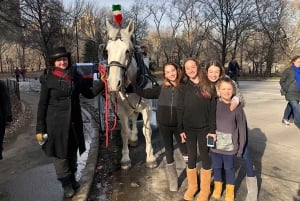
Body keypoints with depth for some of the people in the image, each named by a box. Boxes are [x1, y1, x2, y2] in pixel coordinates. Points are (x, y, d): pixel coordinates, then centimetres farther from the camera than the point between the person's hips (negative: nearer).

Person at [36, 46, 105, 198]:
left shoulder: (75, 77, 2)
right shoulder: (48, 80, -8)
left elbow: (89, 94, 9)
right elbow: (42, 105, -6)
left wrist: (102, 82, -3)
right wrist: (40, 129, -7)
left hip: (74, 122, 4)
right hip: (56, 122, -3)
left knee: (72, 152, 17)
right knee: (59, 153, 7)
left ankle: (72, 178, 38)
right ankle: (66, 183, 25)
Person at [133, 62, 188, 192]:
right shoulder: (161, 88, -1)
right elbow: (144, 93, -1)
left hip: (179, 125, -2)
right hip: (164, 125, 2)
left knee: (186, 152, 3)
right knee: (169, 152, 15)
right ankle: (173, 180, 34)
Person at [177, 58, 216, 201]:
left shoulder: (207, 86, -3)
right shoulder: (183, 88, -1)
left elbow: (213, 109, -5)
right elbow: (180, 110, -2)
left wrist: (213, 129, -9)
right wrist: (181, 129, -7)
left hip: (204, 128, -1)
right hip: (189, 129, 1)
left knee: (205, 157, 10)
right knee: (191, 157, 12)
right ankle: (192, 187, 31)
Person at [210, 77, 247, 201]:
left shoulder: (237, 107, -10)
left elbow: (242, 128, -6)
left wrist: (241, 147, -4)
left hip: (230, 146, -1)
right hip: (215, 145, 2)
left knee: (229, 168, 17)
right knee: (216, 167, 19)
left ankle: (230, 189, 39)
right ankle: (218, 185, 43)